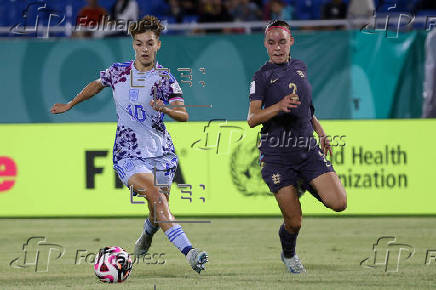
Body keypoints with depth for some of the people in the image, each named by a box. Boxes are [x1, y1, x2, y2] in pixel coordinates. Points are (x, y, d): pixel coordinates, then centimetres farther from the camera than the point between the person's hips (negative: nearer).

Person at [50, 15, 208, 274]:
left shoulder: (165, 79, -3)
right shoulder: (118, 72, 4)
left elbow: (184, 115, -11)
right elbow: (96, 86, 25)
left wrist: (165, 109, -31)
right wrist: (70, 105, 34)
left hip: (161, 153, 1)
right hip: (128, 154, -1)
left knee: (157, 214, 5)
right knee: (157, 197, -24)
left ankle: (147, 235, 44)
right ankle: (189, 252, -37)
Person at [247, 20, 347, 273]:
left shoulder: (300, 67, 12)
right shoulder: (263, 76, -4)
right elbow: (252, 119, -12)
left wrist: (320, 131, 19)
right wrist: (279, 106, -28)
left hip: (308, 149, 4)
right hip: (277, 155, -4)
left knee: (339, 203, -13)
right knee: (294, 222, -6)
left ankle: (306, 185, 18)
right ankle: (289, 255, 27)